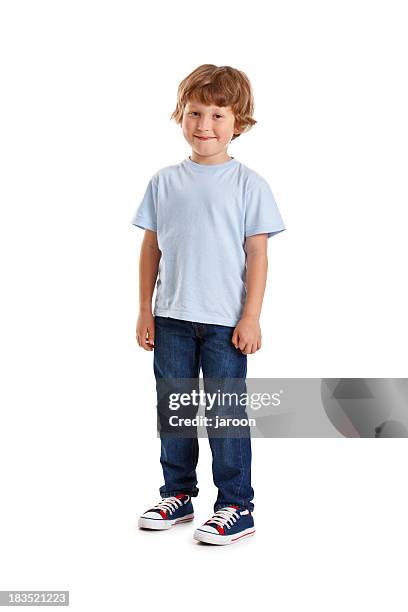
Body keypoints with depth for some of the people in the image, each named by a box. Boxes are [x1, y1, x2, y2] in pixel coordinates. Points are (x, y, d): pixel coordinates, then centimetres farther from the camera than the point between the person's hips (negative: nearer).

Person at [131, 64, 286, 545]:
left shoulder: (248, 184, -3)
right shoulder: (164, 182, 5)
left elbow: (257, 253, -4)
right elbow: (151, 247, 8)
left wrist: (251, 317, -8)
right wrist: (144, 311, 6)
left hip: (225, 321, -4)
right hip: (171, 318, 4)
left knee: (226, 414, 2)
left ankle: (236, 506, 13)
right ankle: (178, 495, 28)